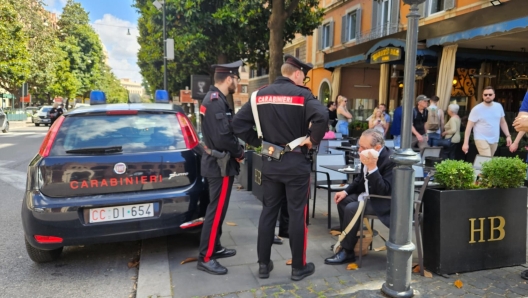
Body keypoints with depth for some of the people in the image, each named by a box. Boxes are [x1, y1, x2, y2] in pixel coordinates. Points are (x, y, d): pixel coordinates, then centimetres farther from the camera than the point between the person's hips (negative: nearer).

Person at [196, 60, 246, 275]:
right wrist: (239, 152, -12)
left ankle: (214, 247, 30)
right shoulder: (217, 101, -21)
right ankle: (205, 258, 6)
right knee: (216, 210, -3)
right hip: (220, 164, -11)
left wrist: (236, 149, 4)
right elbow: (223, 137, -28)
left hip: (215, 161, 11)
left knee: (217, 208, 18)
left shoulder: (213, 98, 12)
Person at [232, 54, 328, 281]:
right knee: (297, 214, 5)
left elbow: (238, 122, -1)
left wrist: (258, 142, 5)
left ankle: (263, 264, 21)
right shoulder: (301, 94, -9)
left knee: (268, 211, 12)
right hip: (295, 162, -4)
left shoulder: (261, 94, 5)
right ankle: (298, 267, 17)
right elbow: (322, 117, -27)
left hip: (269, 161, 5)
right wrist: (313, 140, -12)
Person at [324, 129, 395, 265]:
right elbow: (361, 178, 13)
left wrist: (372, 168, -39)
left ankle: (347, 252, -9)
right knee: (342, 201, 4)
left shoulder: (391, 160, -26)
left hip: (385, 201, -9)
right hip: (370, 194, 9)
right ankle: (348, 239, 17)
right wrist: (346, 191, 0)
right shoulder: (368, 155, -3)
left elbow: (385, 191, -32)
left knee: (351, 208, -24)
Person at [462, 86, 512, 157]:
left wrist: (508, 136, 6)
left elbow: (503, 122, 16)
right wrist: (466, 143, -15)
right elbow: (469, 126, -10)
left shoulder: (498, 106, 5)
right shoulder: (476, 109, -10)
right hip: (481, 139, -5)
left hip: (494, 140, 6)